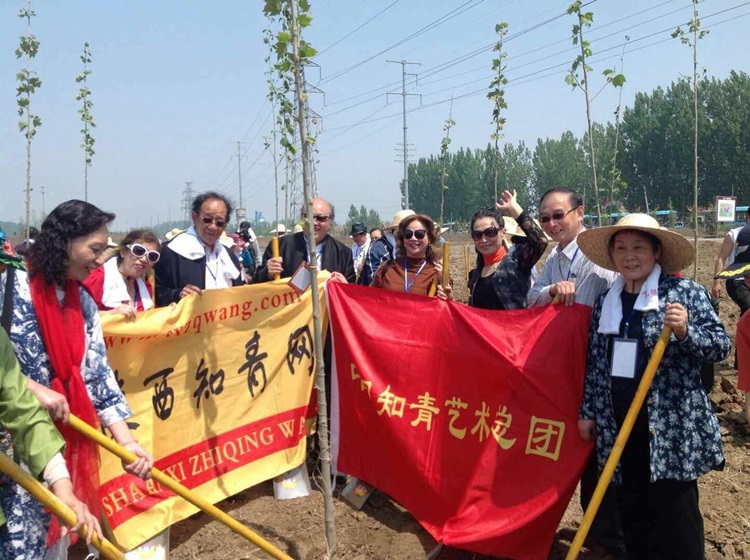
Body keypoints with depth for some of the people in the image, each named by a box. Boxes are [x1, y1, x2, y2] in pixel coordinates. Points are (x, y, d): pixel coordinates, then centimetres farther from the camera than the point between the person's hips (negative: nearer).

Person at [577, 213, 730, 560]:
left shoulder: (685, 292, -6)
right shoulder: (605, 302, 9)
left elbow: (722, 346, -8)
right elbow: (595, 365, 14)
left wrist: (685, 331, -25)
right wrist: (587, 410, 13)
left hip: (672, 427, -5)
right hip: (620, 427, 5)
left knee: (674, 513, 2)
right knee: (632, 510, 15)